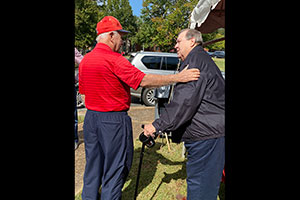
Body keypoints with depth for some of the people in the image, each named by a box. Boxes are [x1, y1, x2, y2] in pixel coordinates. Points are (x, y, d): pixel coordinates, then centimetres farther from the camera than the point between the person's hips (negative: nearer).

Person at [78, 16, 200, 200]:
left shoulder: (85, 59, 8)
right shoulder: (114, 59, -18)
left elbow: (83, 90, 14)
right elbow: (143, 80, -26)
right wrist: (177, 78, -24)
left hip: (91, 117, 8)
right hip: (113, 121, -8)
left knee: (93, 166, 21)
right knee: (114, 169, 9)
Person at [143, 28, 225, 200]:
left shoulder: (196, 60, -13)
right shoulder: (201, 60, 21)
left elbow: (184, 100, -24)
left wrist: (158, 125, -19)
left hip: (206, 133, -11)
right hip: (209, 130, 11)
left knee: (199, 185, -1)